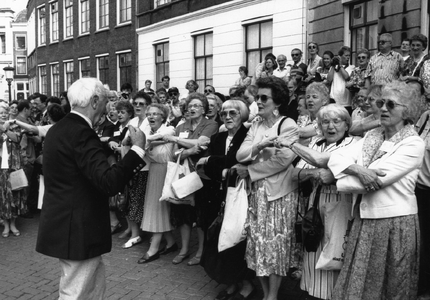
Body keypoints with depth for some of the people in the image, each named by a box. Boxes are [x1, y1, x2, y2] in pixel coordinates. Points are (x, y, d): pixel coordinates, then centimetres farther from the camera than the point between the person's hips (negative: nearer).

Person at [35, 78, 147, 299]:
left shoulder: (58, 129, 9)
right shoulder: (81, 133, -21)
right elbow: (109, 182, -30)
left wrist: (109, 148, 20)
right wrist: (137, 148, -22)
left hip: (63, 224, 10)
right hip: (78, 229, -10)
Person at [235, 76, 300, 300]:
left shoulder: (288, 125, -8)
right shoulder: (255, 126, 11)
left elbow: (282, 160, -19)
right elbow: (240, 155, 1)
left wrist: (249, 170, -11)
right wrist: (258, 146, -18)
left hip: (279, 192, -6)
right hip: (257, 191, 6)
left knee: (275, 243, 1)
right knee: (259, 242, 9)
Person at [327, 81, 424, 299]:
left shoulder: (413, 144, -10)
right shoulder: (371, 136, 8)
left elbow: (379, 178, -19)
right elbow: (336, 158, -1)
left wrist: (332, 177, -11)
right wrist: (358, 170, -22)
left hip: (395, 222, -5)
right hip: (364, 220, 5)